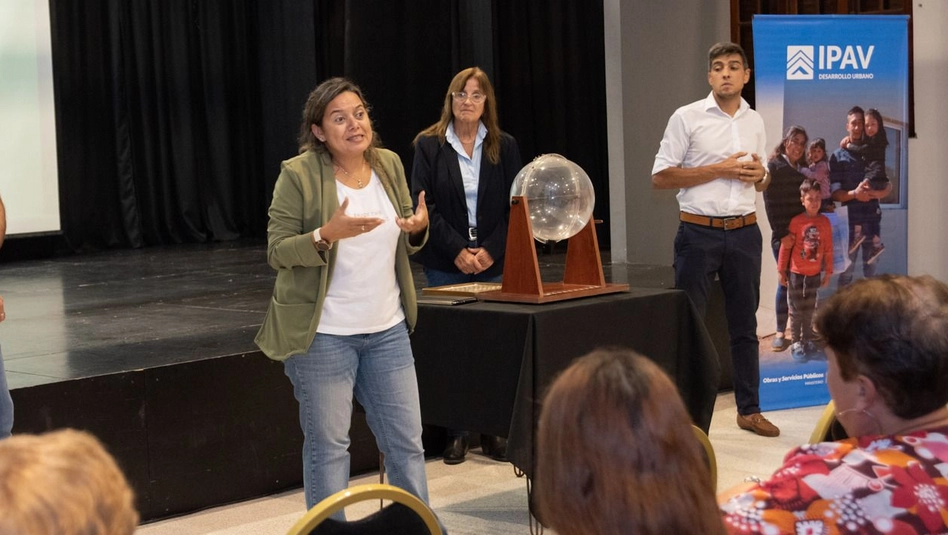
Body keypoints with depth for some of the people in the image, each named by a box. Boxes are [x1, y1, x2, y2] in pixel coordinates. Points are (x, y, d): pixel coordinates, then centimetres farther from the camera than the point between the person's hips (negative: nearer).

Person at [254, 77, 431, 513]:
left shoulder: (389, 165, 5)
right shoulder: (298, 175, -11)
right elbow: (276, 252, -12)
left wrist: (418, 228, -9)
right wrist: (327, 235, -28)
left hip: (388, 329, 5)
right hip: (324, 334, -5)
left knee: (406, 441, 11)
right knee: (328, 446, 5)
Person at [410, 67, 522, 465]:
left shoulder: (504, 147, 7)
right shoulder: (428, 146, 2)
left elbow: (515, 206, 4)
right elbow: (424, 206, -3)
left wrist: (491, 250, -8)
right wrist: (458, 250, -11)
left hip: (494, 263, 1)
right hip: (445, 265, -1)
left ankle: (493, 432, 9)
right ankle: (456, 434, 8)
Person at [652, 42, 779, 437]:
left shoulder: (755, 122, 11)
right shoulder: (687, 118, -4)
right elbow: (660, 177, -9)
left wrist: (759, 175, -3)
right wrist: (719, 170, -15)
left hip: (744, 232, 5)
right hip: (699, 232, -4)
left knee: (744, 323, 10)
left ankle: (749, 409, 19)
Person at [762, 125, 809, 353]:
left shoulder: (804, 168, 14)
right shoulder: (774, 167, -2)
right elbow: (770, 202, -7)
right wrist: (780, 232, -12)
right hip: (782, 233, -4)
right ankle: (780, 331, -1)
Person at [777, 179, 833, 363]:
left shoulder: (825, 222, -4)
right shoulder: (795, 222, -13)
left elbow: (828, 249, 2)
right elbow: (785, 247, -8)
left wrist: (828, 272, 4)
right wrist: (781, 270, -6)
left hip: (814, 273, 3)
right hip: (796, 271, -3)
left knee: (810, 309, 14)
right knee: (796, 308, 3)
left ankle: (808, 339, 24)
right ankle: (796, 342, 8)